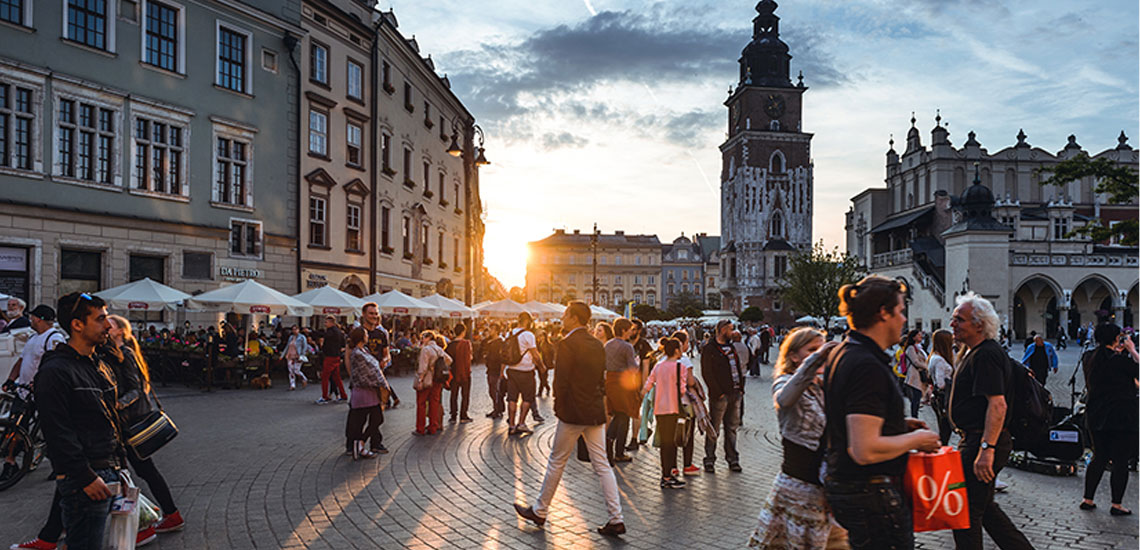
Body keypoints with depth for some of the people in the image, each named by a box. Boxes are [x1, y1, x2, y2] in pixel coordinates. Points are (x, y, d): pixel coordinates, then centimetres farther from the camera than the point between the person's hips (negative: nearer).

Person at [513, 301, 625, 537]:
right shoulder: (597, 344, 9)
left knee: (557, 462, 8)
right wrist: (596, 402, 16)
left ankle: (539, 512, 22)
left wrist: (559, 406, -4)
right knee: (602, 465, 8)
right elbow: (602, 379, 13)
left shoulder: (567, 344, -14)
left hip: (573, 412, -7)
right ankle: (616, 519, 6)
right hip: (596, 412, 7)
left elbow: (561, 380, -17)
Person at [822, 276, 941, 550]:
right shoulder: (868, 367, -22)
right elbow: (865, 450, -28)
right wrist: (916, 440, -12)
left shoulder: (841, 353, 10)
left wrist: (898, 424, 15)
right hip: (871, 496, -10)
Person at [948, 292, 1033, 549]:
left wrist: (986, 449, -30)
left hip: (981, 441, -11)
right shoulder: (976, 352, 15)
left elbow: (997, 404, -26)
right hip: (975, 440, 11)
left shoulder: (985, 355, -18)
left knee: (965, 511, -2)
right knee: (983, 507, 19)